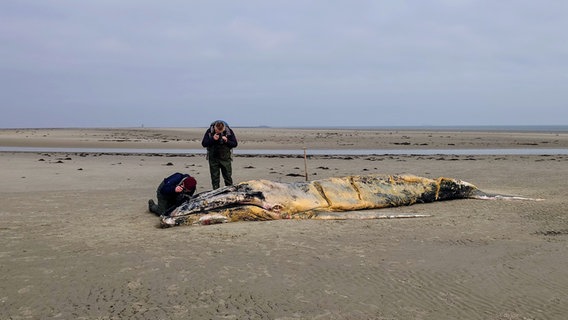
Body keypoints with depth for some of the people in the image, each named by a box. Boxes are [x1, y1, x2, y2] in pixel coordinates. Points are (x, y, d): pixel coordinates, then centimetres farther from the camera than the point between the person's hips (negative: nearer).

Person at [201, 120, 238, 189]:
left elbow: (235, 144, -5)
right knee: (215, 178, 5)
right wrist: (212, 139, -23)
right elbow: (204, 144, -9)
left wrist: (227, 141, -23)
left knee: (228, 177, 3)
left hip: (225, 158, 0)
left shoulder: (229, 131, -9)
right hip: (213, 158, 0)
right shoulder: (209, 131, -9)